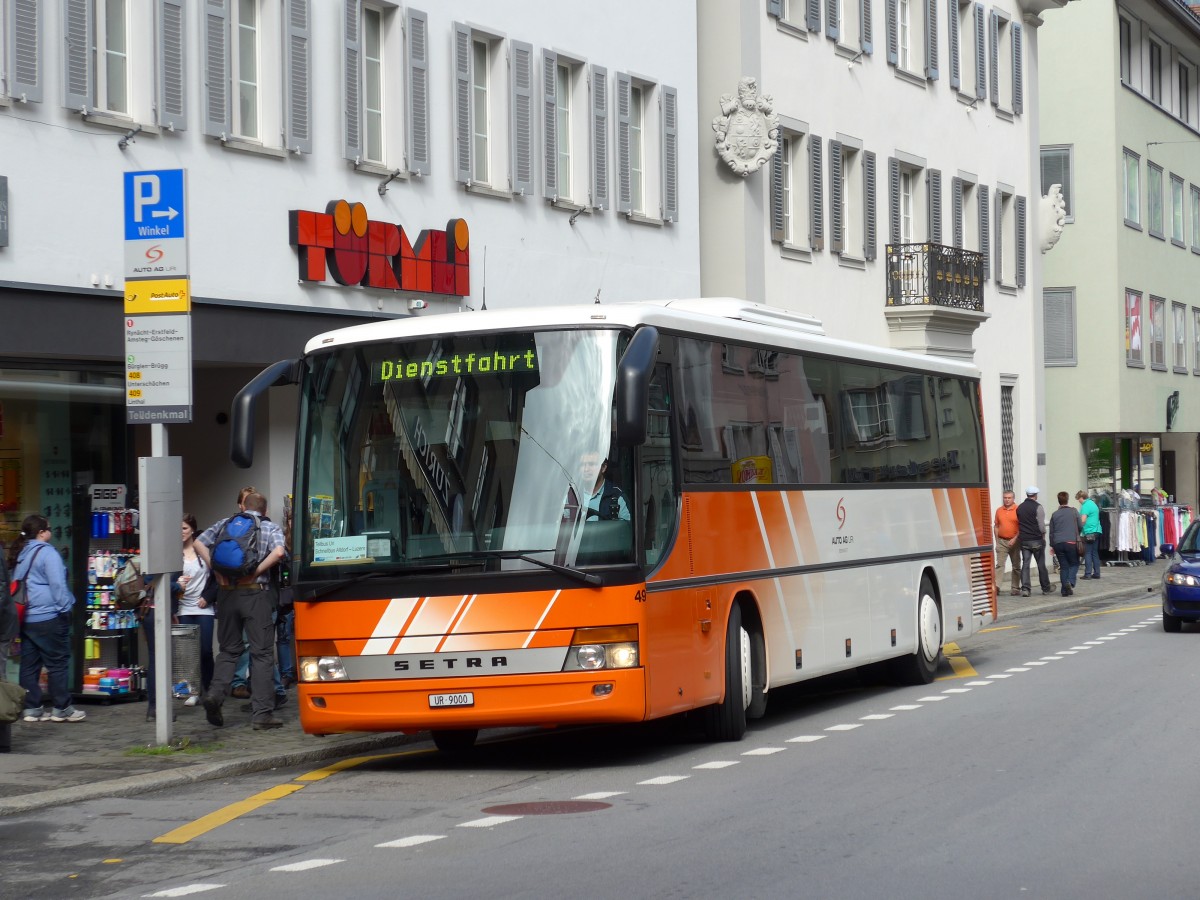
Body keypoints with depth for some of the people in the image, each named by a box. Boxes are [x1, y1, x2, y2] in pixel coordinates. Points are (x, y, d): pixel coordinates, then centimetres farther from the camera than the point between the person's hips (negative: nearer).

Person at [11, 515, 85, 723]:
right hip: (47, 618, -8)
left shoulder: (19, 555, 13)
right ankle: (61, 709, 3)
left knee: (29, 664, 9)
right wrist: (65, 608, -9)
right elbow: (58, 585, -16)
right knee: (58, 663, 0)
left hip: (24, 618, 8)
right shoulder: (47, 553, -11)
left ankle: (31, 708, 11)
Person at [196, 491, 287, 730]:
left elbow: (199, 543, 3)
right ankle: (261, 713, -2)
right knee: (262, 653, 2)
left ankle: (215, 693, -4)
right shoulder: (271, 528, 4)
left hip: (227, 592, 3)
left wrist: (216, 571, 1)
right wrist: (256, 571, -9)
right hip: (256, 593, -3)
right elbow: (279, 551, -16)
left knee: (228, 649, 17)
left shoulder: (226, 524, 13)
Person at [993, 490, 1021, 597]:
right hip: (1002, 541, 2)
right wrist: (997, 540, 7)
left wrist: (1015, 539, -16)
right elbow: (996, 526, 13)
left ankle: (1016, 588, 14)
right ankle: (996, 587, -16)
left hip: (1014, 541, -2)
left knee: (1016, 566, 7)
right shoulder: (999, 510, 8)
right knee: (999, 564, -8)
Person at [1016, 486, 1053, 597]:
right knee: (1041, 564, 7)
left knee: (1025, 564, 2)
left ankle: (1025, 588, -10)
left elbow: (1019, 524, 11)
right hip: (1037, 540, -4)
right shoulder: (1037, 507, -11)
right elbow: (1041, 525, -12)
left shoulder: (1019, 508, 7)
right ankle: (1046, 588, 18)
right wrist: (1043, 535, 4)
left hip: (1024, 540, 4)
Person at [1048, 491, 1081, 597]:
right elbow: (1080, 526, 7)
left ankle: (1065, 589, 4)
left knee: (1063, 566, 8)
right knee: (1074, 564, 9)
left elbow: (1051, 531, 12)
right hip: (1071, 542, -3)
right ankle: (1070, 582, -16)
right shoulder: (1073, 512, 0)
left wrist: (1052, 545, 21)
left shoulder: (1055, 514, 8)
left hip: (1058, 543, 3)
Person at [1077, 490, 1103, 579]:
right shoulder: (1093, 504, 18)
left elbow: (1083, 520, -17)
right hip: (1097, 531, 9)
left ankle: (1088, 574, -9)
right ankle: (1096, 573, 12)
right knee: (1095, 553, 12)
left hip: (1089, 532, -9)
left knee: (1087, 553, -6)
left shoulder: (1085, 506, -11)